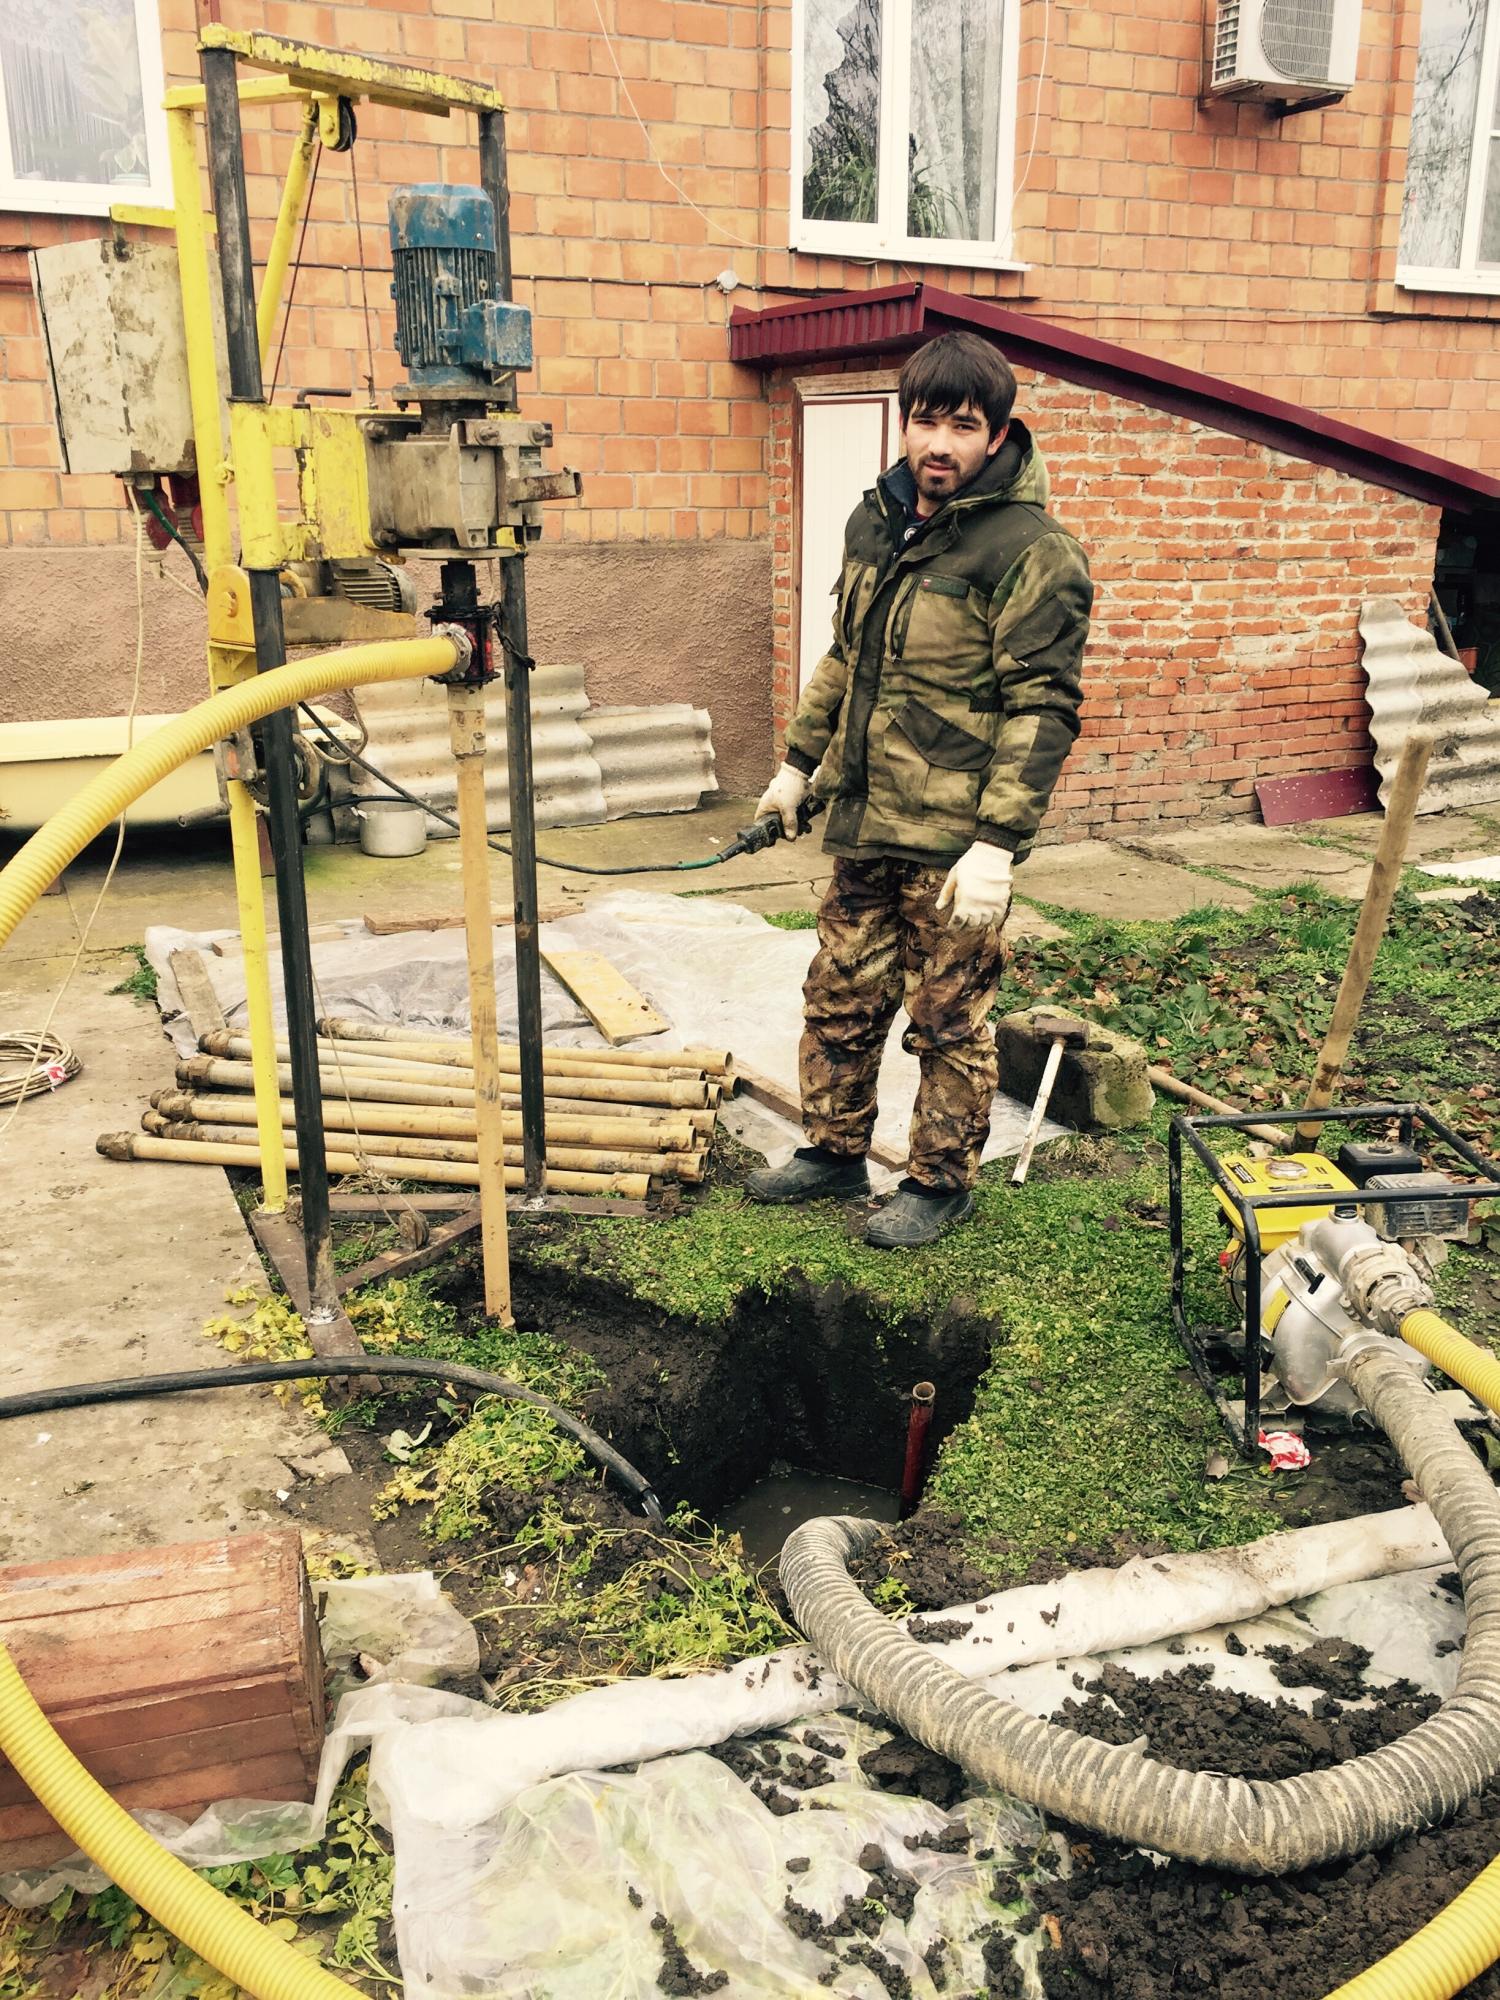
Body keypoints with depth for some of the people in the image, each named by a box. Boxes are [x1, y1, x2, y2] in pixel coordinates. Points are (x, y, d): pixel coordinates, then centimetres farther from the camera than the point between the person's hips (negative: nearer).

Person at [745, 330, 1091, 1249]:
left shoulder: (1032, 551, -14)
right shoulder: (877, 519, 10)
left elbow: (1040, 707, -17)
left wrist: (998, 842, -23)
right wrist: (800, 761, 21)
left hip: (955, 842, -7)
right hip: (865, 826, 7)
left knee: (950, 1021, 6)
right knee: (840, 999, 16)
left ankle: (942, 1181, 24)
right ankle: (835, 1151, 34)